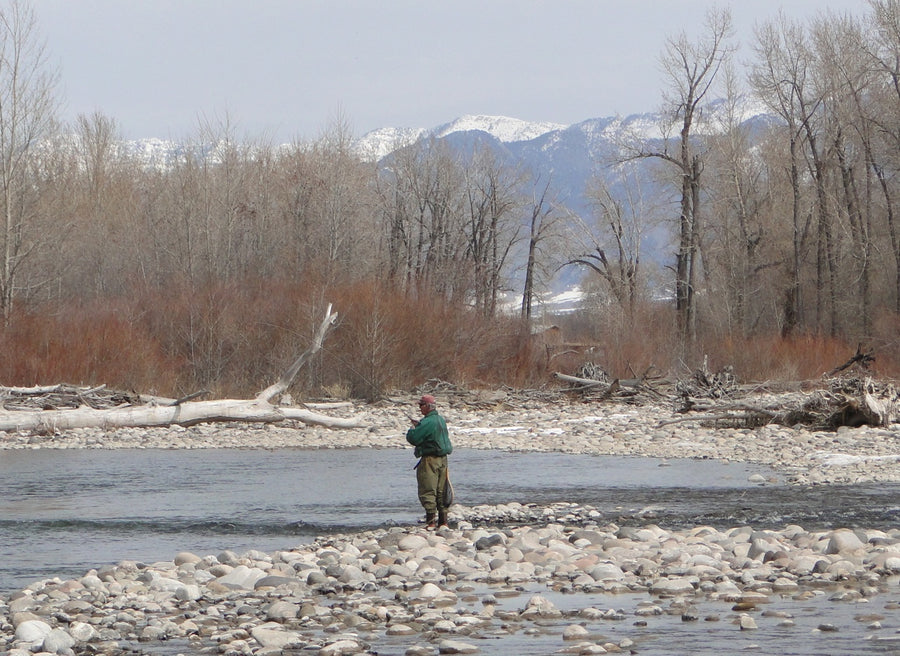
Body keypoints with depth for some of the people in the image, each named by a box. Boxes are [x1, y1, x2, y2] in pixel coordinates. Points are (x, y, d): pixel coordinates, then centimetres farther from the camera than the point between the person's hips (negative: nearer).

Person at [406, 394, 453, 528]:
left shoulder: (427, 423, -17)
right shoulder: (441, 420, 11)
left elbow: (413, 438, -18)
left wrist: (412, 430, 3)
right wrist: (419, 425, 20)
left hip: (430, 460, -9)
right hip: (442, 459, 9)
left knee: (427, 492, -6)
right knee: (440, 492, 13)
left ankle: (431, 521, -10)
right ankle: (443, 521, 16)